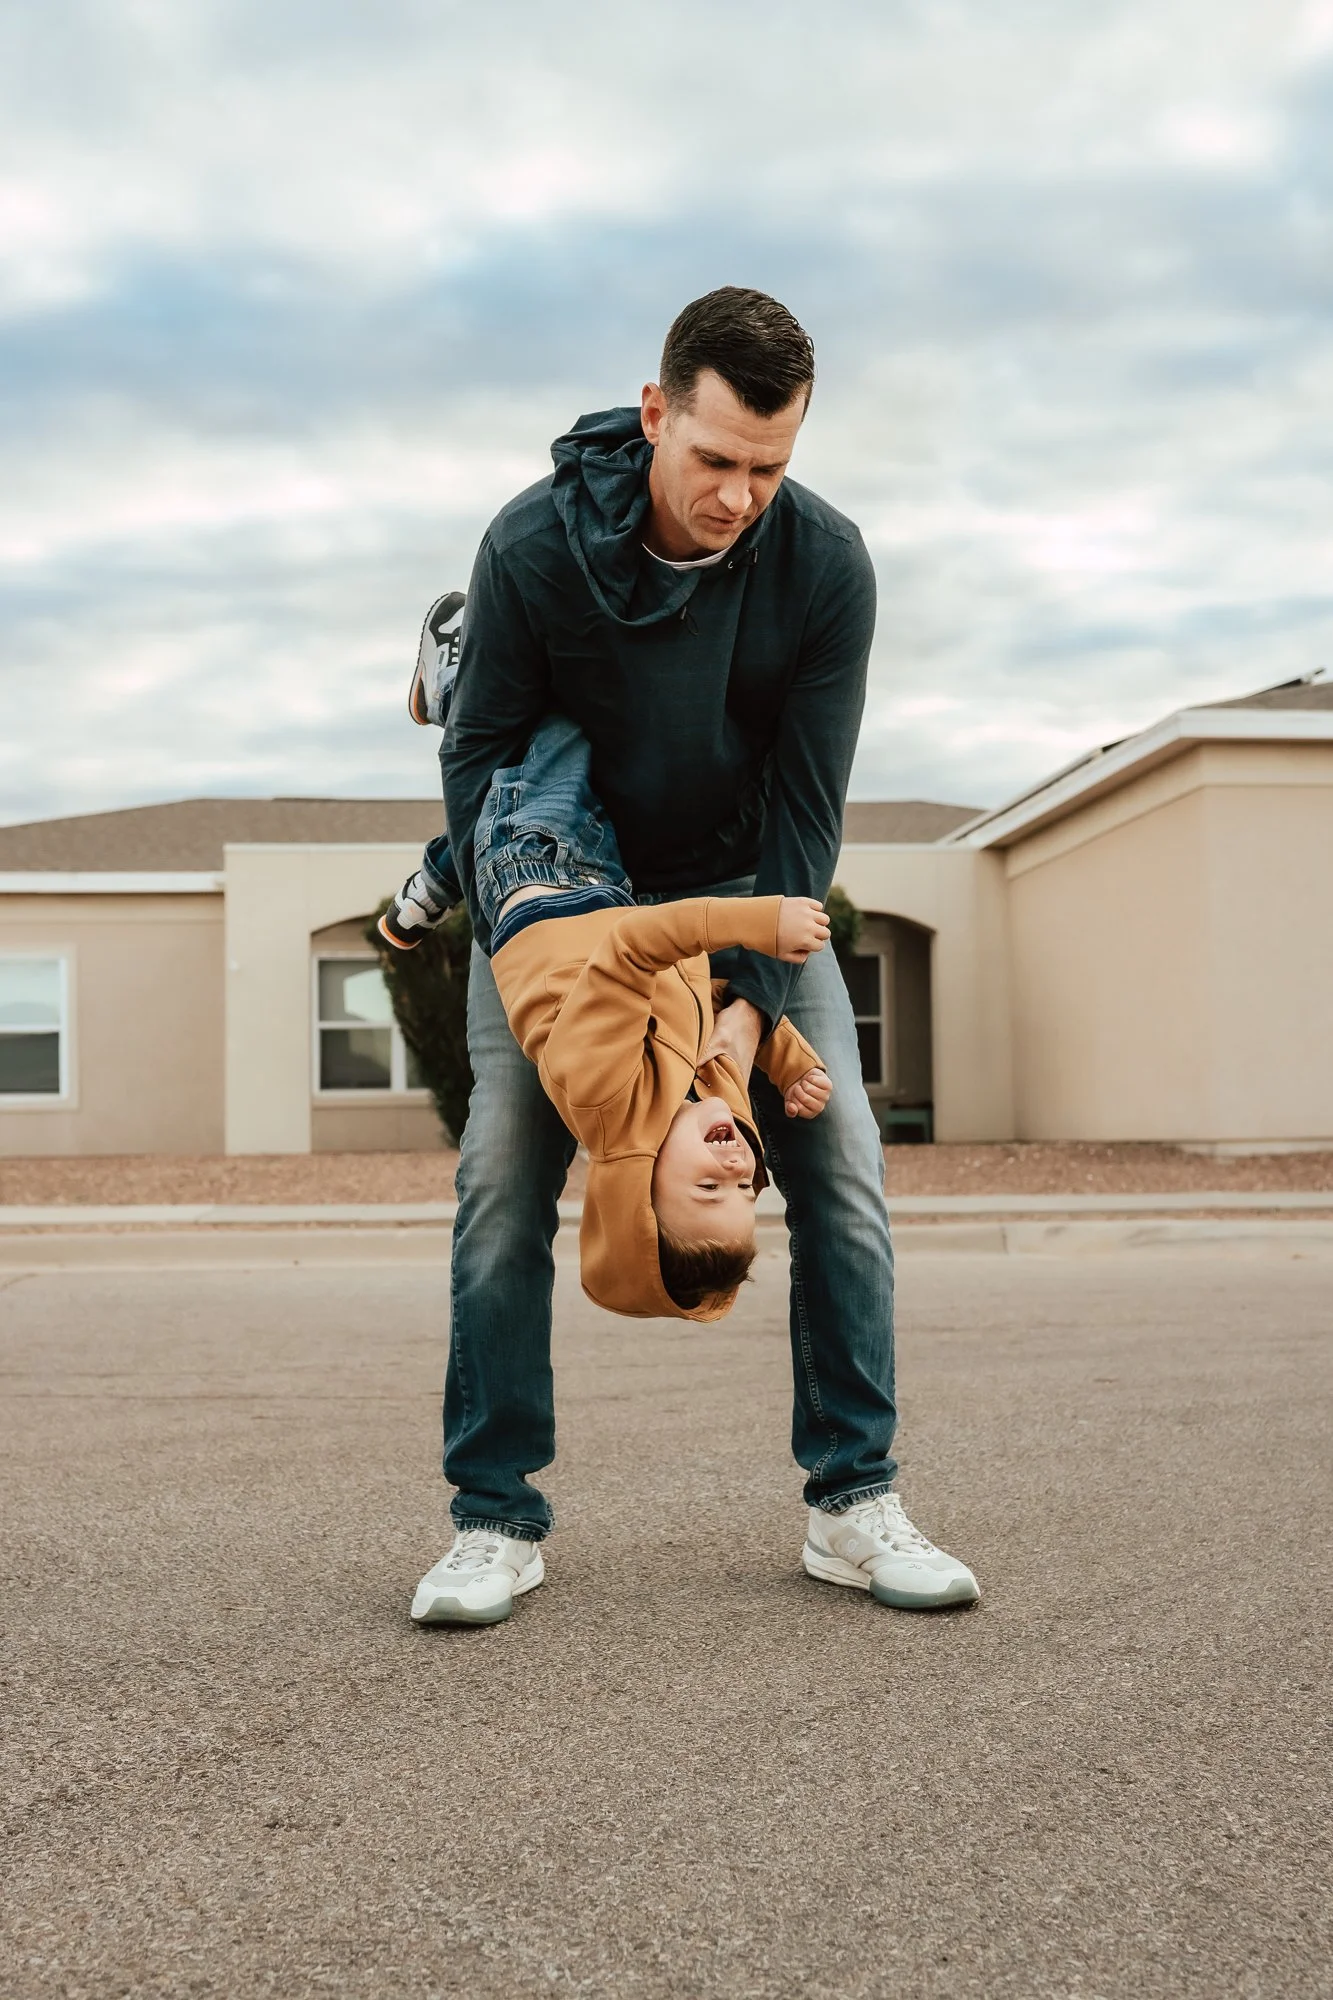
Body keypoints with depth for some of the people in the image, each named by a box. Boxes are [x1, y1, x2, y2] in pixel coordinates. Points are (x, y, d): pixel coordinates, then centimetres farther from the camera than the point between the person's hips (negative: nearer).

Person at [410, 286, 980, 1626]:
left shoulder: (825, 563, -18)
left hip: (751, 889, 1)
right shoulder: (534, 545, -22)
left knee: (840, 1163, -8)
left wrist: (752, 995, -24)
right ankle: (495, 1521, 1)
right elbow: (479, 755, -12)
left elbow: (804, 803, -16)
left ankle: (853, 1504, 4)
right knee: (502, 1175, -11)